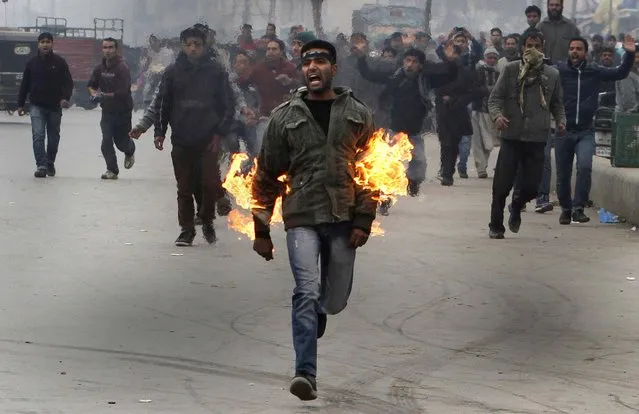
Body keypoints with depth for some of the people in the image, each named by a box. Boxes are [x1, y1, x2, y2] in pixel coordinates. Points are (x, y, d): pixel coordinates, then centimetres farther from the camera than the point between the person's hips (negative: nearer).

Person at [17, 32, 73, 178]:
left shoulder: (60, 62, -1)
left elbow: (68, 82, -3)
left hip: (55, 106, 0)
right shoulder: (32, 63, 4)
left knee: (53, 137, 11)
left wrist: (65, 98, -20)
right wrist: (20, 104, 9)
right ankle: (41, 165, -21)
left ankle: (50, 163, 28)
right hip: (37, 106, 0)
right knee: (38, 135, -15)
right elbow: (24, 85, 10)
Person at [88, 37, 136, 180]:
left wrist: (104, 95, -25)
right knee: (106, 140, -9)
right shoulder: (100, 68, 3)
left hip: (123, 110, -4)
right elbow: (91, 85, 15)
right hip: (107, 110, 4)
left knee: (121, 141, 8)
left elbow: (123, 92, -24)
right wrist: (94, 93, -8)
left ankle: (130, 152, 45)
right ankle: (112, 170, -1)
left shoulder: (122, 68, -17)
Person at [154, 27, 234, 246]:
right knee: (184, 188, 5)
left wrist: (220, 133, -4)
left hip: (208, 140, -1)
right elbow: (163, 104, 8)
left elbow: (227, 105, 2)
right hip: (181, 141, 1)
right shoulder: (173, 72, 4)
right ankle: (186, 229, 15)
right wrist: (160, 131, 1)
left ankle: (207, 221, 17)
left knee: (211, 184, -6)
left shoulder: (216, 71, 0)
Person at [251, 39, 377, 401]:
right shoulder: (285, 117, 3)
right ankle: (306, 373, -17)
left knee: (335, 300, 9)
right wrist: (262, 230, 6)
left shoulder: (358, 114, 5)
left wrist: (363, 221, -4)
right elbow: (268, 175, 7)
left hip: (343, 220, 2)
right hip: (302, 218, -2)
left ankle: (315, 314, 45)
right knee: (307, 291, -17)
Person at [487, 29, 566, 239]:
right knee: (502, 184, -3)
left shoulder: (552, 74, 8)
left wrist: (561, 120, -2)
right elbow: (495, 97, 0)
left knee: (532, 186, 0)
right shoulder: (511, 70, 1)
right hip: (512, 136, -2)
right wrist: (497, 115, -20)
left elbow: (557, 103, 17)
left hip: (537, 138, 2)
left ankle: (517, 206, 35)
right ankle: (496, 226, 14)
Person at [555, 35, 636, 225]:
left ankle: (578, 208, -14)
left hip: (585, 132, 0)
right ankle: (566, 208, 28)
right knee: (563, 175, 7)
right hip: (563, 131, 0)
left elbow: (621, 73, 8)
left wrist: (630, 54, -4)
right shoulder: (558, 70, -3)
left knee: (585, 166, -22)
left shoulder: (595, 72, 3)